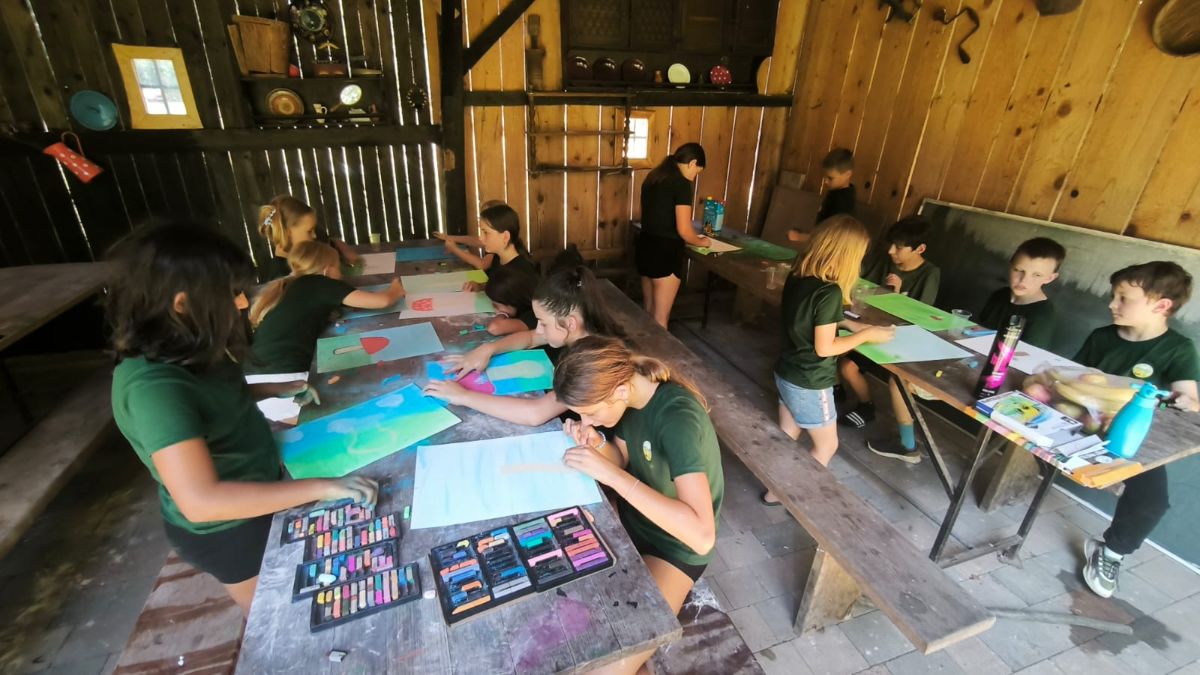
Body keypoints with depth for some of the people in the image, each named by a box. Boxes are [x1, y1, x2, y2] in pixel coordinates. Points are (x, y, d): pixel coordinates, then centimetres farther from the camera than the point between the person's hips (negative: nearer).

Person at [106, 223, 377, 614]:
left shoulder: (185, 353, -9)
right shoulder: (153, 386, -35)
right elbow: (201, 501, -42)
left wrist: (276, 389, 1)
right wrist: (322, 487, -39)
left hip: (255, 497, 8)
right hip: (226, 529, -8)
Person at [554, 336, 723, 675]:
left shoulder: (678, 420, -34)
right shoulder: (627, 394, -12)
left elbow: (702, 536, -41)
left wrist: (610, 473, -40)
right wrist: (598, 447, -20)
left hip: (673, 547, -7)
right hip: (631, 517, 7)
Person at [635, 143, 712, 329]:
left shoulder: (653, 177, 11)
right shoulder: (682, 183, -13)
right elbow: (683, 230, -16)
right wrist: (700, 241, 4)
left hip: (645, 246, 8)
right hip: (665, 251, -8)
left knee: (648, 310, 19)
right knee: (660, 316, 1)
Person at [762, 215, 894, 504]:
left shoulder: (797, 276, -3)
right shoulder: (829, 292, -27)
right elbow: (824, 348, -22)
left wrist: (849, 323, 8)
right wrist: (866, 335, -11)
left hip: (786, 372, 8)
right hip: (809, 383, -7)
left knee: (787, 437, 22)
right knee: (826, 445, 16)